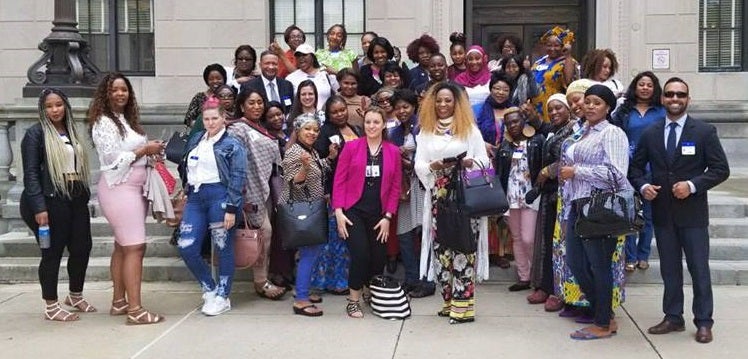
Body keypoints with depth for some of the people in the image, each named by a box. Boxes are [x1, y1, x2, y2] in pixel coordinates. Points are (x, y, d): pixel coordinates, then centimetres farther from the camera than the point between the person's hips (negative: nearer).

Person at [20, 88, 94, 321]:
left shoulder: (71, 132, 15)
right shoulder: (36, 134, -4)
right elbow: (30, 173, -10)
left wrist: (85, 196, 10)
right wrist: (39, 208, -18)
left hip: (76, 199, 6)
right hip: (51, 200, -6)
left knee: (82, 248, 9)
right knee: (52, 253, 0)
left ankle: (75, 295, 30)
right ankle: (51, 307, 11)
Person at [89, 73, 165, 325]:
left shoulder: (128, 119, 14)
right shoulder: (103, 122, -9)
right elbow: (113, 159, -16)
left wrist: (151, 151, 3)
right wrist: (144, 150, -13)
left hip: (134, 187, 8)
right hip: (119, 188, -8)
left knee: (123, 246, 12)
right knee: (135, 247, -12)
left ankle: (119, 302, 19)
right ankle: (135, 310, -12)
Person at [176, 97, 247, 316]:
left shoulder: (232, 145, -1)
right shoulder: (195, 140, 17)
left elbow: (237, 178, -7)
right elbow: (185, 169, 24)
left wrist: (231, 209, -14)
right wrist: (186, 193, 16)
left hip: (219, 197, -6)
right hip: (195, 198, 6)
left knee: (223, 248, 0)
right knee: (186, 247, -1)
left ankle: (222, 297, 13)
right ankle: (210, 289, 18)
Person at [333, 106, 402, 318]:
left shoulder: (393, 152, 5)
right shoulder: (351, 147, 0)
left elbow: (395, 187, 6)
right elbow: (339, 180, -1)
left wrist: (388, 216, -1)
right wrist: (338, 212, -9)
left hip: (378, 214, 3)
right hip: (353, 211, -3)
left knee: (378, 259, 5)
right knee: (360, 254, -15)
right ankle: (353, 300, 4)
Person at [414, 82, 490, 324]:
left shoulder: (469, 128, 6)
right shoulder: (426, 130, 13)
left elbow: (484, 160, 4)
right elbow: (418, 165, 9)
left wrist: (467, 162, -16)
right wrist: (433, 166, -12)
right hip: (438, 197, 3)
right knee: (442, 247, 1)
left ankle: (463, 305, -5)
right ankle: (449, 301, 12)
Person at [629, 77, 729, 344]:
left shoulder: (705, 132, -3)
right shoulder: (649, 134, 6)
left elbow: (721, 169, -5)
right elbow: (636, 167, 12)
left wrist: (693, 185, -17)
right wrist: (643, 186, -8)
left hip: (693, 212, -3)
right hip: (662, 212, 3)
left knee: (699, 270, 3)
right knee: (669, 269, 12)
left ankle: (703, 322, 13)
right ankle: (673, 318, 23)